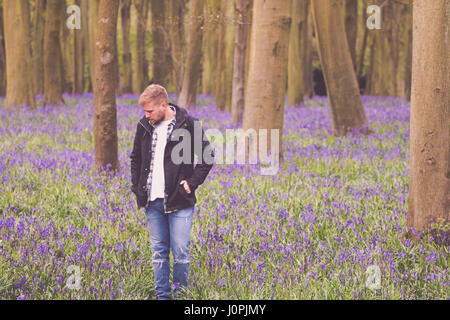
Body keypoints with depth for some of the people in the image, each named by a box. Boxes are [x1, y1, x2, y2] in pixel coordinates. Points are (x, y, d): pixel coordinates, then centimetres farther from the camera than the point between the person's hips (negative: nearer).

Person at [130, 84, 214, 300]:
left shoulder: (189, 125, -7)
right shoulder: (144, 126, 7)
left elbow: (206, 156, 0)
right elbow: (136, 159, 21)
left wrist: (192, 183, -7)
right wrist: (137, 188, 11)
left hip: (179, 201, -4)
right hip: (153, 201, 4)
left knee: (180, 251, -3)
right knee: (158, 252, 8)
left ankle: (180, 294, 12)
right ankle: (162, 295, 16)